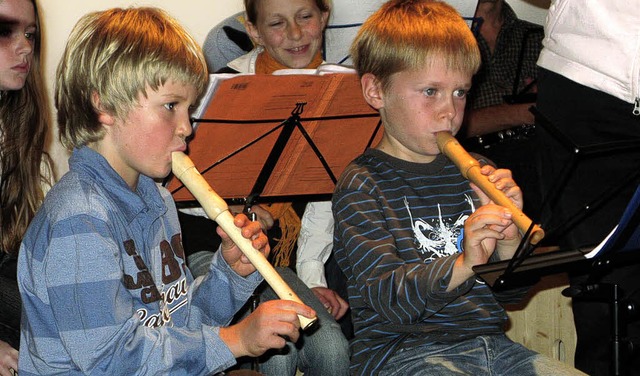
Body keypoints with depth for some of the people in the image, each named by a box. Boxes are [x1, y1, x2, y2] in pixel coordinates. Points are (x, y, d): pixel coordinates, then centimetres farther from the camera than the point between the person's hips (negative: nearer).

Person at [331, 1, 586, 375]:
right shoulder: (362, 185, -4)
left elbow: (511, 294, 12)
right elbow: (388, 300, -16)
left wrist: (508, 241, -8)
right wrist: (462, 265, -31)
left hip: (491, 342, 5)